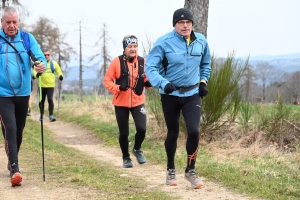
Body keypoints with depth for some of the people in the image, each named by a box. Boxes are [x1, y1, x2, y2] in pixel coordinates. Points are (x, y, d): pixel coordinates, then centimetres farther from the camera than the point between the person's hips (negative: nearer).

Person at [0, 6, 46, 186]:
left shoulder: (27, 38, 0)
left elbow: (39, 55, -12)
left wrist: (42, 64, -33)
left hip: (23, 93, 3)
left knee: (19, 130, 16)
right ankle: (15, 169, -14)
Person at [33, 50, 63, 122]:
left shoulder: (54, 63, 5)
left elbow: (58, 71, 13)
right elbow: (35, 72, -3)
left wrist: (60, 76, -8)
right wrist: (36, 74, -26)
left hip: (50, 85, -1)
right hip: (42, 85, 1)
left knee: (50, 99, -16)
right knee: (42, 101, 11)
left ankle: (51, 115, -12)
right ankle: (42, 115, 29)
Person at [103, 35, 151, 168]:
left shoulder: (143, 62, -2)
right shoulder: (117, 62, -8)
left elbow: (148, 79, 10)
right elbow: (107, 80, -5)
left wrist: (147, 82, -13)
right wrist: (117, 88, -22)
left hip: (138, 102, 1)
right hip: (121, 103, -1)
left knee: (141, 128, -13)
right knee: (124, 132, 6)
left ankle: (137, 149, 19)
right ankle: (126, 157, 29)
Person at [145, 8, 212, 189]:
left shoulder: (201, 41, -2)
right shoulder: (164, 42, -15)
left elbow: (206, 64, 17)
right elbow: (150, 67, -17)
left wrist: (203, 81, 6)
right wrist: (163, 84, -32)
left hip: (192, 94, 2)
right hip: (170, 95, -2)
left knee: (194, 131, -12)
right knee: (173, 133, 8)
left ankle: (191, 170, 7)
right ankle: (171, 170, 29)